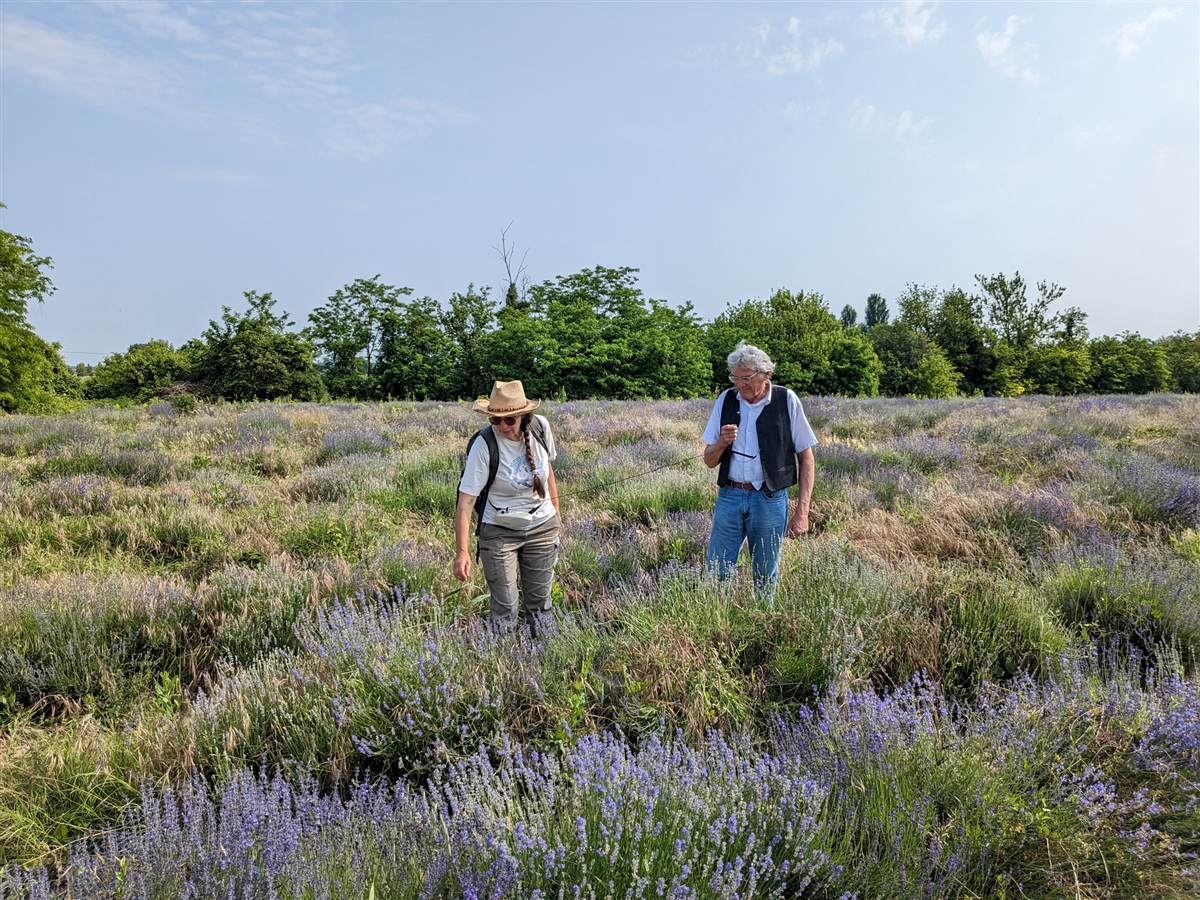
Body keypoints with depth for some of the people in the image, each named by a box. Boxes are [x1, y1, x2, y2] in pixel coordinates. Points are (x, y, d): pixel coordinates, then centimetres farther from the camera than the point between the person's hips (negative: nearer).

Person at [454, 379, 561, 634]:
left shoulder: (540, 427, -11)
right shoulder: (484, 444, -23)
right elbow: (466, 501, -23)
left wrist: (555, 509, 16)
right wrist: (461, 551, -28)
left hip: (542, 527, 4)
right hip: (499, 531, -3)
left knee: (540, 601, 13)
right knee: (504, 607, -2)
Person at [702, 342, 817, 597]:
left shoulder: (786, 401, -4)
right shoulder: (726, 400, 4)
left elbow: (806, 459, 0)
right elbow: (709, 460, 8)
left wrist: (802, 511, -7)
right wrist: (722, 443, -15)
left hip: (770, 501, -2)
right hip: (730, 497, 2)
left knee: (765, 579, 9)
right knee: (716, 574, 3)